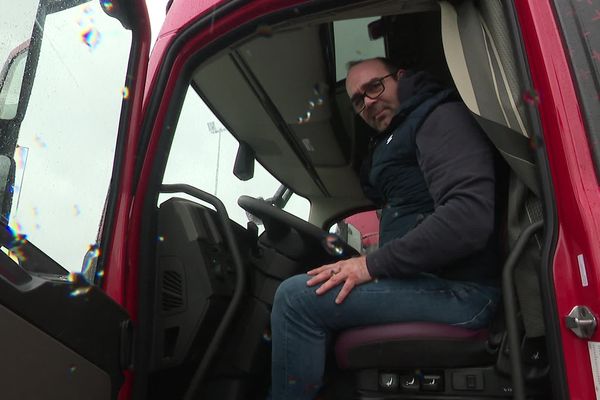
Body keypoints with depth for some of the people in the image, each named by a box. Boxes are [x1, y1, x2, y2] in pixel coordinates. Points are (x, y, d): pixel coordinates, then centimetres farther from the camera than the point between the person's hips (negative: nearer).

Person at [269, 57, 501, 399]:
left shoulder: (442, 118, -6)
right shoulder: (393, 142, 25)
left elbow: (470, 214, -22)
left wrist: (374, 264, -19)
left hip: (459, 290, -10)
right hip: (432, 280, 10)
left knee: (297, 297, -17)